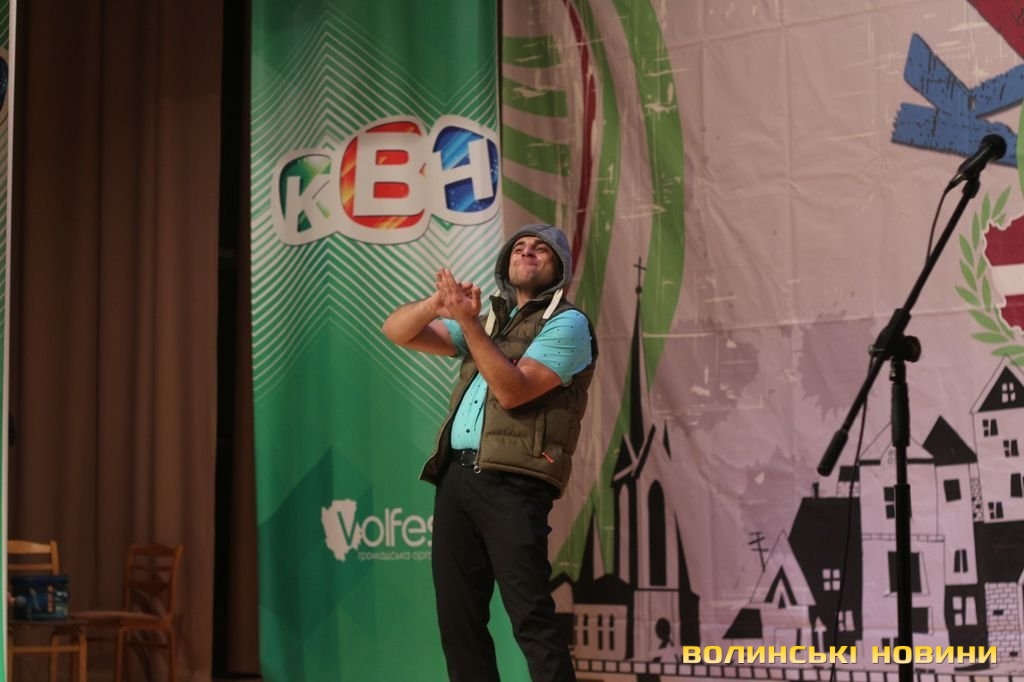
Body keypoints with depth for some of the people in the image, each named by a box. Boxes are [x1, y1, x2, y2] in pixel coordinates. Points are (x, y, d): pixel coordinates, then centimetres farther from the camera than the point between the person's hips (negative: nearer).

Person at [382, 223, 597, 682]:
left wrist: (469, 322, -17)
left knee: (531, 618, -12)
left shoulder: (567, 323, 2)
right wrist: (437, 302, -7)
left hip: (512, 484, -7)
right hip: (455, 477, 7)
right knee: (457, 616, 7)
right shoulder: (488, 320, 23)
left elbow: (513, 391, -13)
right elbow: (397, 331, 14)